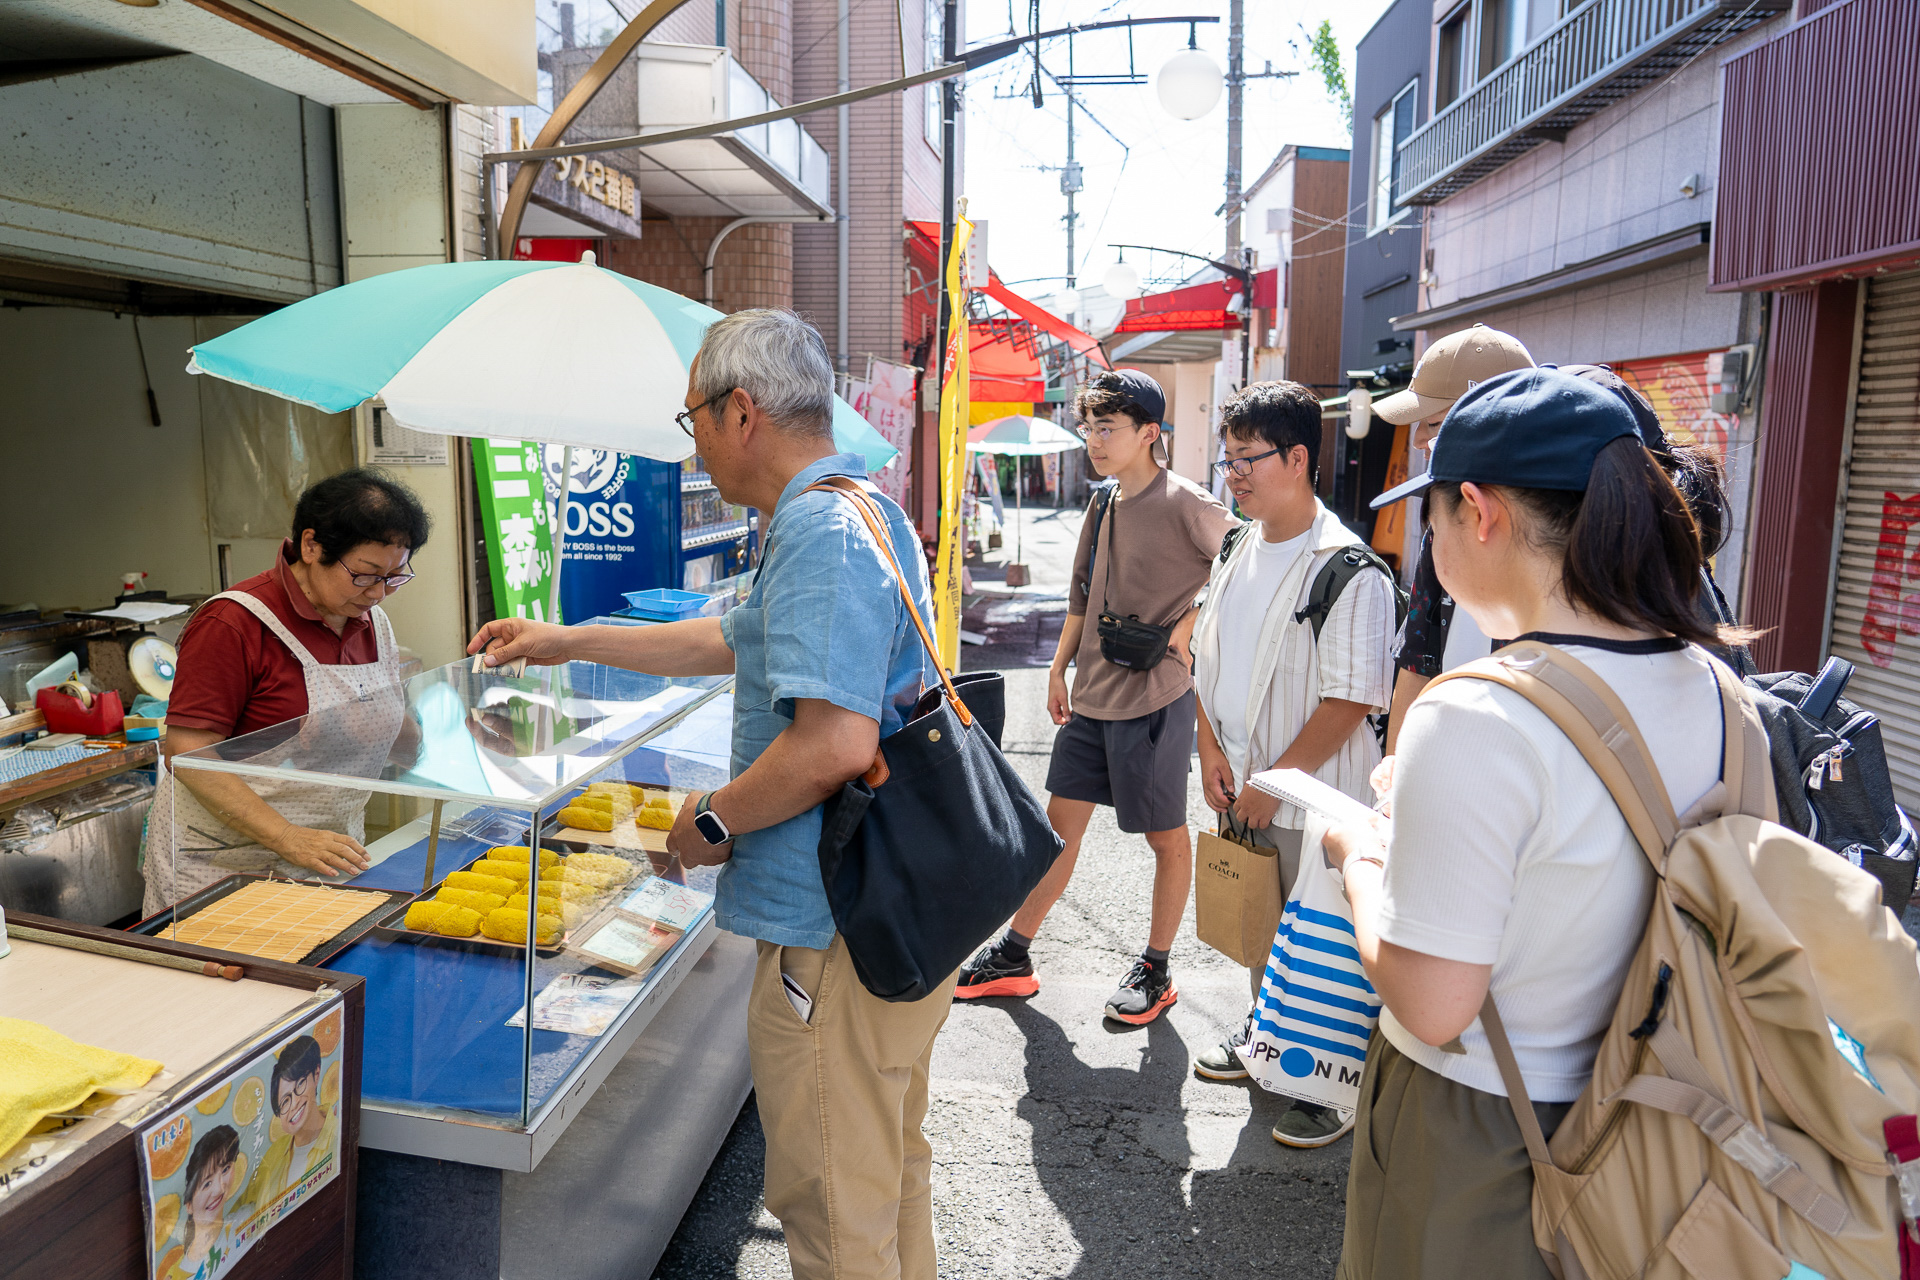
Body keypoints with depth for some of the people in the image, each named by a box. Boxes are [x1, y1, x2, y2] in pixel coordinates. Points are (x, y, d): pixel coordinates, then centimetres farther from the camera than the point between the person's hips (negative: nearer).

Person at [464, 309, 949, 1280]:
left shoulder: (822, 530, -21)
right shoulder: (863, 510, 14)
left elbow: (835, 743, -31)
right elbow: (737, 640, 25)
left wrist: (712, 820, -14)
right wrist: (571, 642, 28)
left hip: (834, 938, -10)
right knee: (890, 1168, 26)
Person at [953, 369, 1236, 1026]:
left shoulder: (1185, 504, -13)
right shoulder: (1103, 505, 10)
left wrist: (1185, 630, -14)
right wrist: (1059, 669, 17)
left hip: (1156, 698, -7)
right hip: (1093, 697, 7)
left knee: (1167, 837, 9)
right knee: (1061, 820, 13)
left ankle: (1155, 970, 25)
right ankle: (1013, 956, 23)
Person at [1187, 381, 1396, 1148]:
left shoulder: (1347, 568, -17)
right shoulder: (1236, 552, 6)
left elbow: (1351, 698, -19)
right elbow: (1206, 658, 13)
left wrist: (1273, 783, -17)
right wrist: (1211, 751, 2)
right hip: (1240, 790, 7)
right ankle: (1268, 1034, 43)